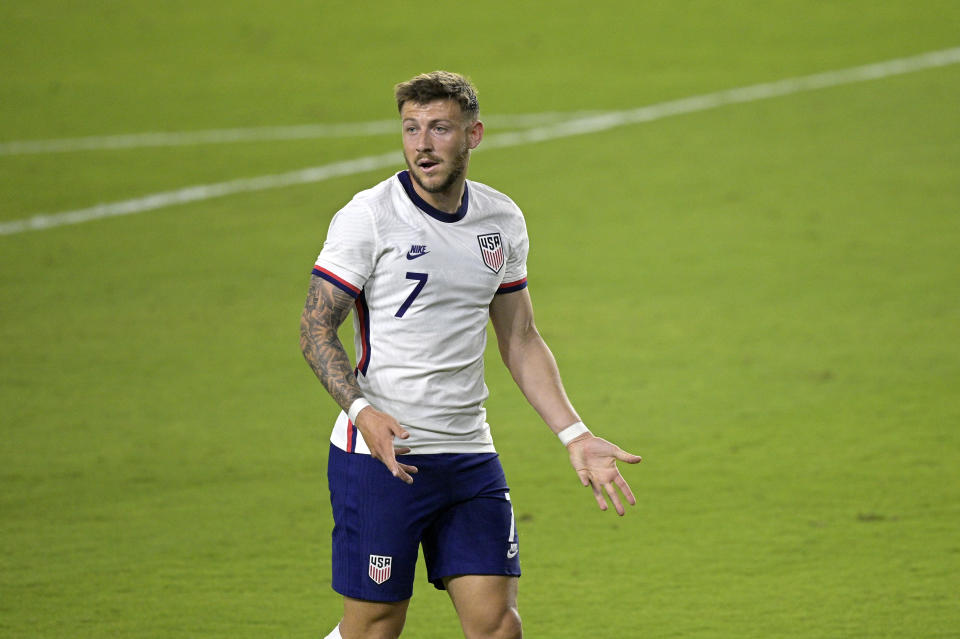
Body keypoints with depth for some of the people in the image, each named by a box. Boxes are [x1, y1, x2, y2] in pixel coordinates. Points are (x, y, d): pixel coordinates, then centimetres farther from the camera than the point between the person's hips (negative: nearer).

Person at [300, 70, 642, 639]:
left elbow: (520, 341, 17)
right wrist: (362, 410, -25)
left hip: (469, 456, 5)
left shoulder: (503, 220, 8)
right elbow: (316, 329, -8)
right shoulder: (368, 217, -8)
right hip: (379, 455, -5)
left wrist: (576, 437, 10)